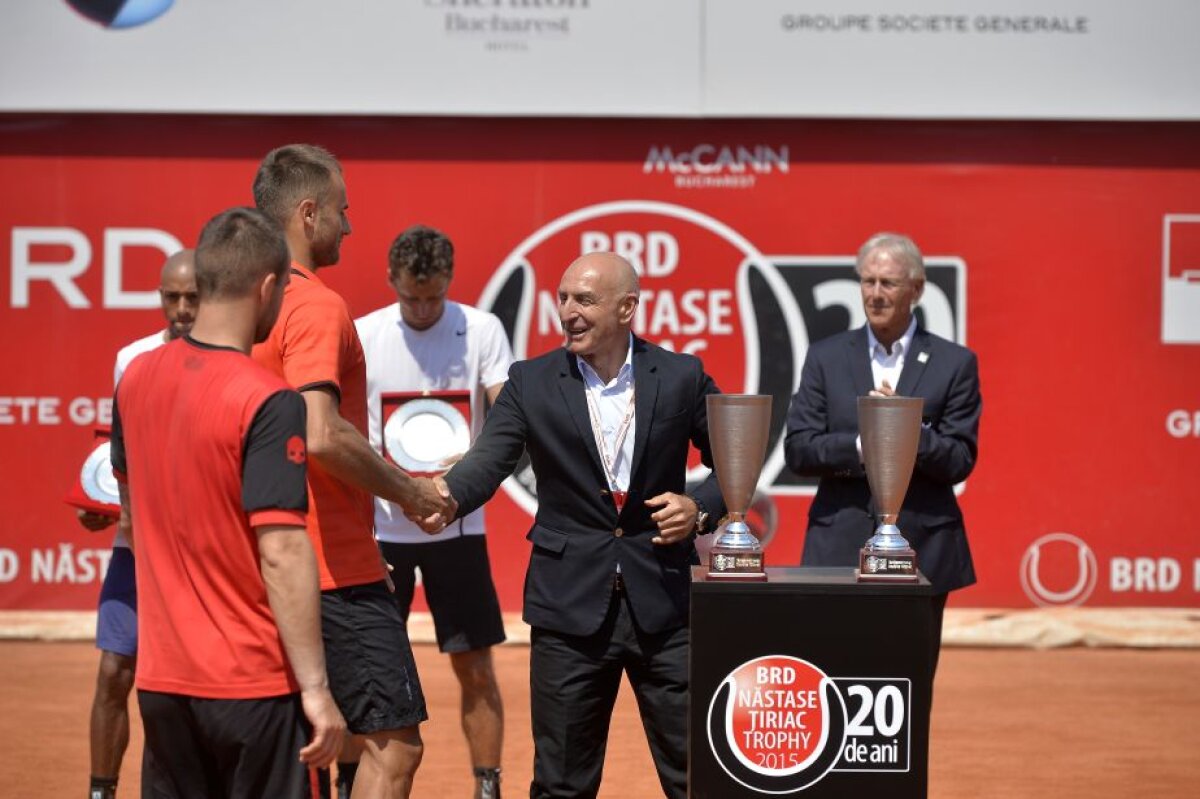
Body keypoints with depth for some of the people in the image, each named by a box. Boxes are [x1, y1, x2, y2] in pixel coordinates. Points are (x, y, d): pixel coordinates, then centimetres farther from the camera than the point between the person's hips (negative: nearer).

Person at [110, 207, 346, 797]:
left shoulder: (136, 378, 4)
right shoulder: (268, 403, -17)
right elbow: (282, 554, -21)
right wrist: (315, 687, -17)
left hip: (161, 678, 6)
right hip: (251, 682, -6)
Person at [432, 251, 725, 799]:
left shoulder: (681, 377, 2)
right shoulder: (531, 383, 1)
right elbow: (488, 460, -11)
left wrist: (701, 508, -8)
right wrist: (446, 499, -32)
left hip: (662, 605, 0)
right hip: (571, 608, 0)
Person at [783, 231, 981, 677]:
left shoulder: (954, 364, 4)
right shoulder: (826, 358, 8)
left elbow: (959, 461, -2)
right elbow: (797, 451, 0)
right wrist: (861, 446, -15)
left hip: (922, 555, 0)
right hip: (839, 553, 1)